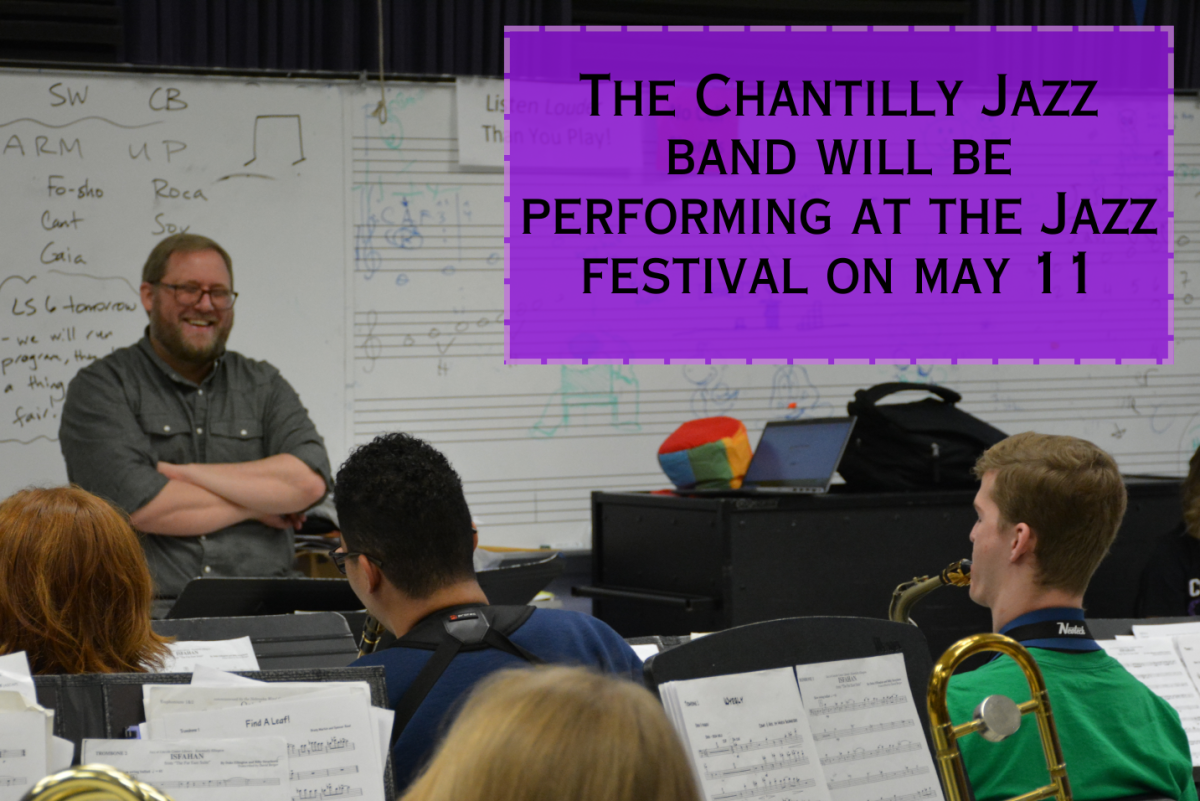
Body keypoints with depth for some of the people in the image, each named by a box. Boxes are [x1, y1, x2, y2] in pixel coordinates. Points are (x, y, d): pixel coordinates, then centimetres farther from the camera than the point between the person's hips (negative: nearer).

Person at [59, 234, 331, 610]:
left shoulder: (263, 385, 18)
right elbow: (140, 506, -9)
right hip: (147, 611, -3)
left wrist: (181, 473, -4)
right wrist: (258, 501, 1)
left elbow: (309, 481, 0)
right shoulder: (100, 388, 6)